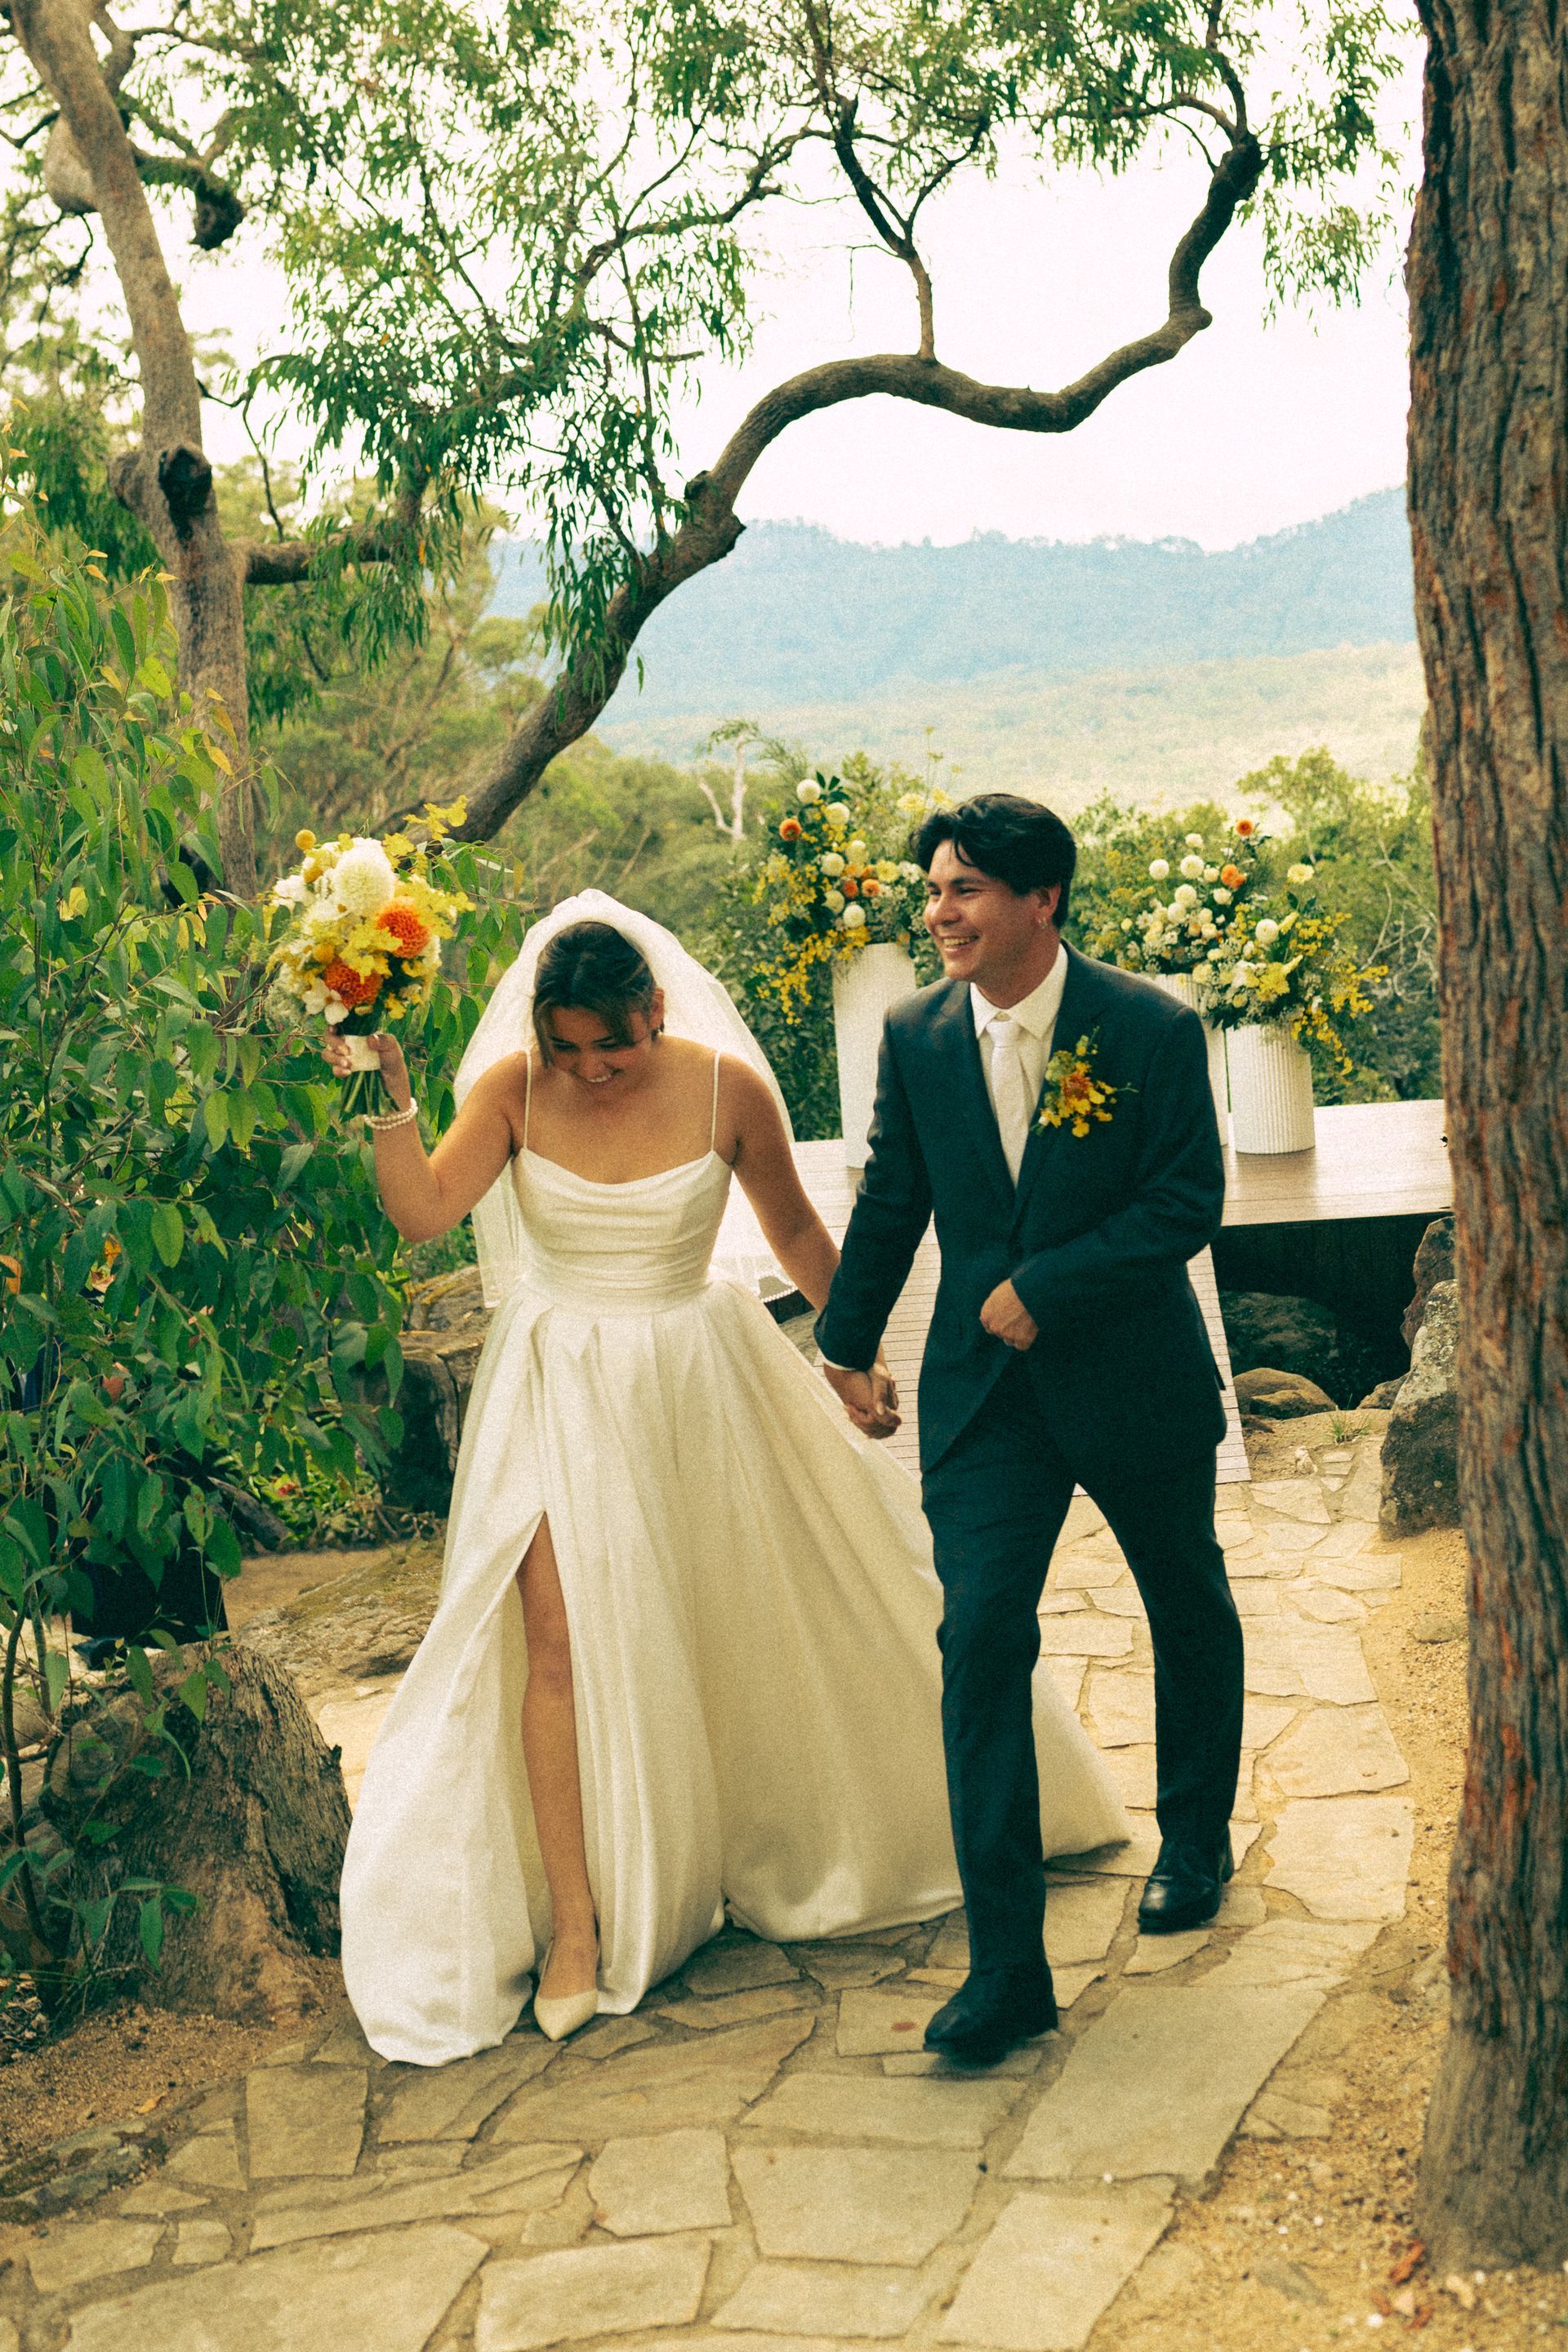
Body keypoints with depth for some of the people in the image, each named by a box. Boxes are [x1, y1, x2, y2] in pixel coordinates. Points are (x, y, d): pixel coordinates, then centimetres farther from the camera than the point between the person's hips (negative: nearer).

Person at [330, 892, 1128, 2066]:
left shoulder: (728, 1087, -11)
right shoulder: (514, 1086, -10)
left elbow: (795, 1231, 3)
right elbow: (425, 1211, -19)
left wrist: (858, 1350, 9)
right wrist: (390, 1098, -31)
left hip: (703, 1378, 0)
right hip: (566, 1387, 0)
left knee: (794, 1608, 13)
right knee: (560, 1639, -10)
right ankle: (575, 1924, 0)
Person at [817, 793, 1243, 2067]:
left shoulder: (1154, 1028, -13)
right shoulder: (917, 1037, -3)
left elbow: (1190, 1202, -14)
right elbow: (891, 1202, 8)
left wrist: (1045, 1288, -20)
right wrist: (849, 1343, 16)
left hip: (1136, 1380, -1)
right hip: (983, 1391, 1)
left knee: (1190, 1612, 18)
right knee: (980, 1641, -10)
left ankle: (1194, 1842, 46)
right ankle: (1008, 1962, -4)